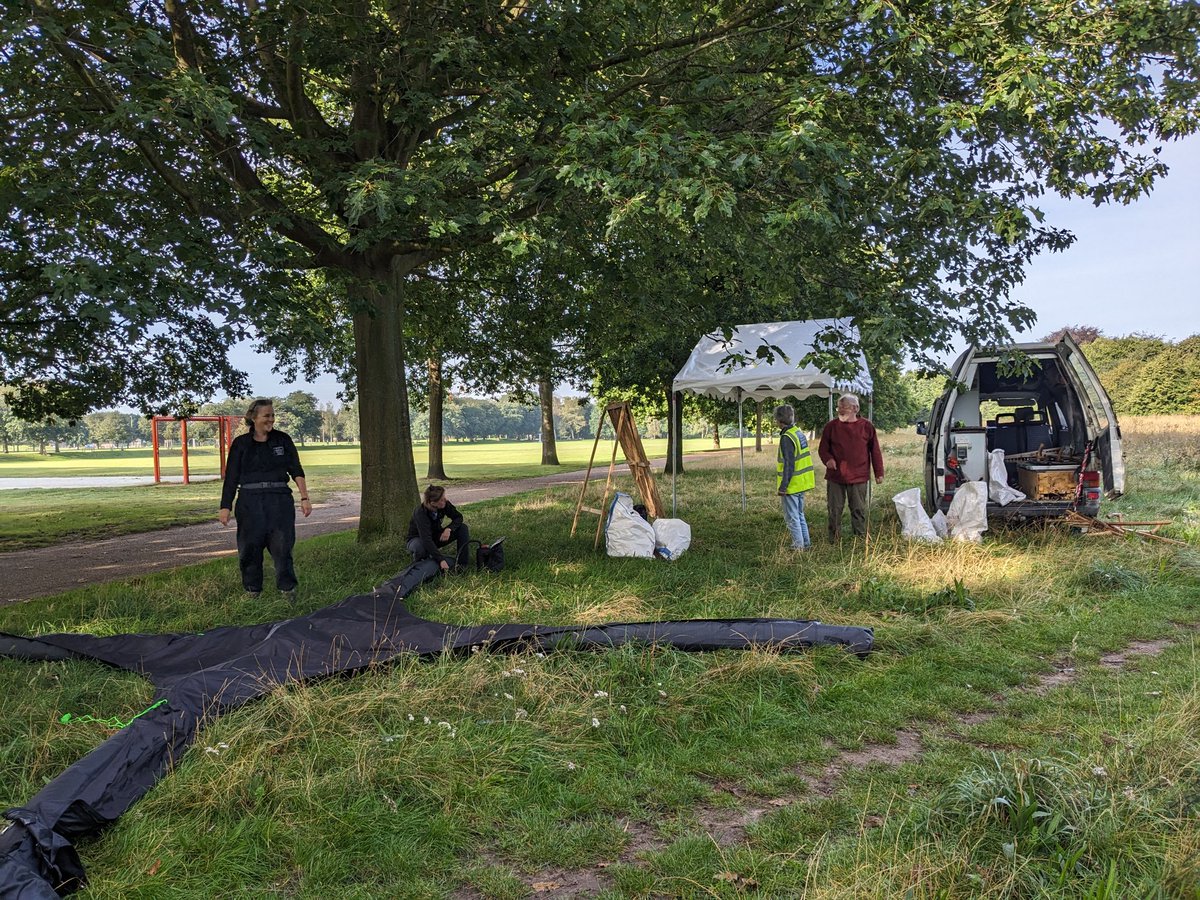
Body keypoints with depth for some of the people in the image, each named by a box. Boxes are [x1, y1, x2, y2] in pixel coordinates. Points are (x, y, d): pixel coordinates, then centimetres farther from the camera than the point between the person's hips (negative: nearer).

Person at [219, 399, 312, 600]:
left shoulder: (282, 440, 7)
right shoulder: (241, 444, 5)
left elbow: (296, 470, 5)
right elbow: (231, 478, 6)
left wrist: (304, 497, -5)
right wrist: (225, 507, 0)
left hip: (279, 500, 0)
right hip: (250, 502, 0)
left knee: (282, 544, -5)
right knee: (250, 546, 4)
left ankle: (287, 587, 5)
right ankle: (252, 589, 17)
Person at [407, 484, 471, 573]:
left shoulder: (444, 504, -19)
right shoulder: (420, 513, -35)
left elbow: (458, 517, -9)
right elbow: (426, 539, -41)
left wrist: (449, 529, -31)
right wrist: (441, 560, -46)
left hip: (436, 537, 5)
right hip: (418, 539, -5)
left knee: (463, 528, -15)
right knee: (420, 548, -42)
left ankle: (462, 563, -17)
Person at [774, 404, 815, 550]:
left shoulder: (786, 438, -20)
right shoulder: (799, 434, 9)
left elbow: (789, 464, -22)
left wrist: (783, 486, -19)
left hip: (792, 485, -9)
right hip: (802, 483, 9)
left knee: (792, 517, 1)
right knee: (799, 515, 19)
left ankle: (799, 546, 6)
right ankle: (806, 543, 24)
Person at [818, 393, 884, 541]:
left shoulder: (867, 426, 2)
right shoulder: (832, 426, 3)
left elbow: (875, 451, 7)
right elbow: (823, 449, 9)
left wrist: (879, 473, 5)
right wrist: (828, 459, -13)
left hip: (858, 478, -1)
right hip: (835, 477, 1)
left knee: (859, 510, 6)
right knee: (834, 510, 6)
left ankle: (861, 538, 15)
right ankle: (834, 540, 15)